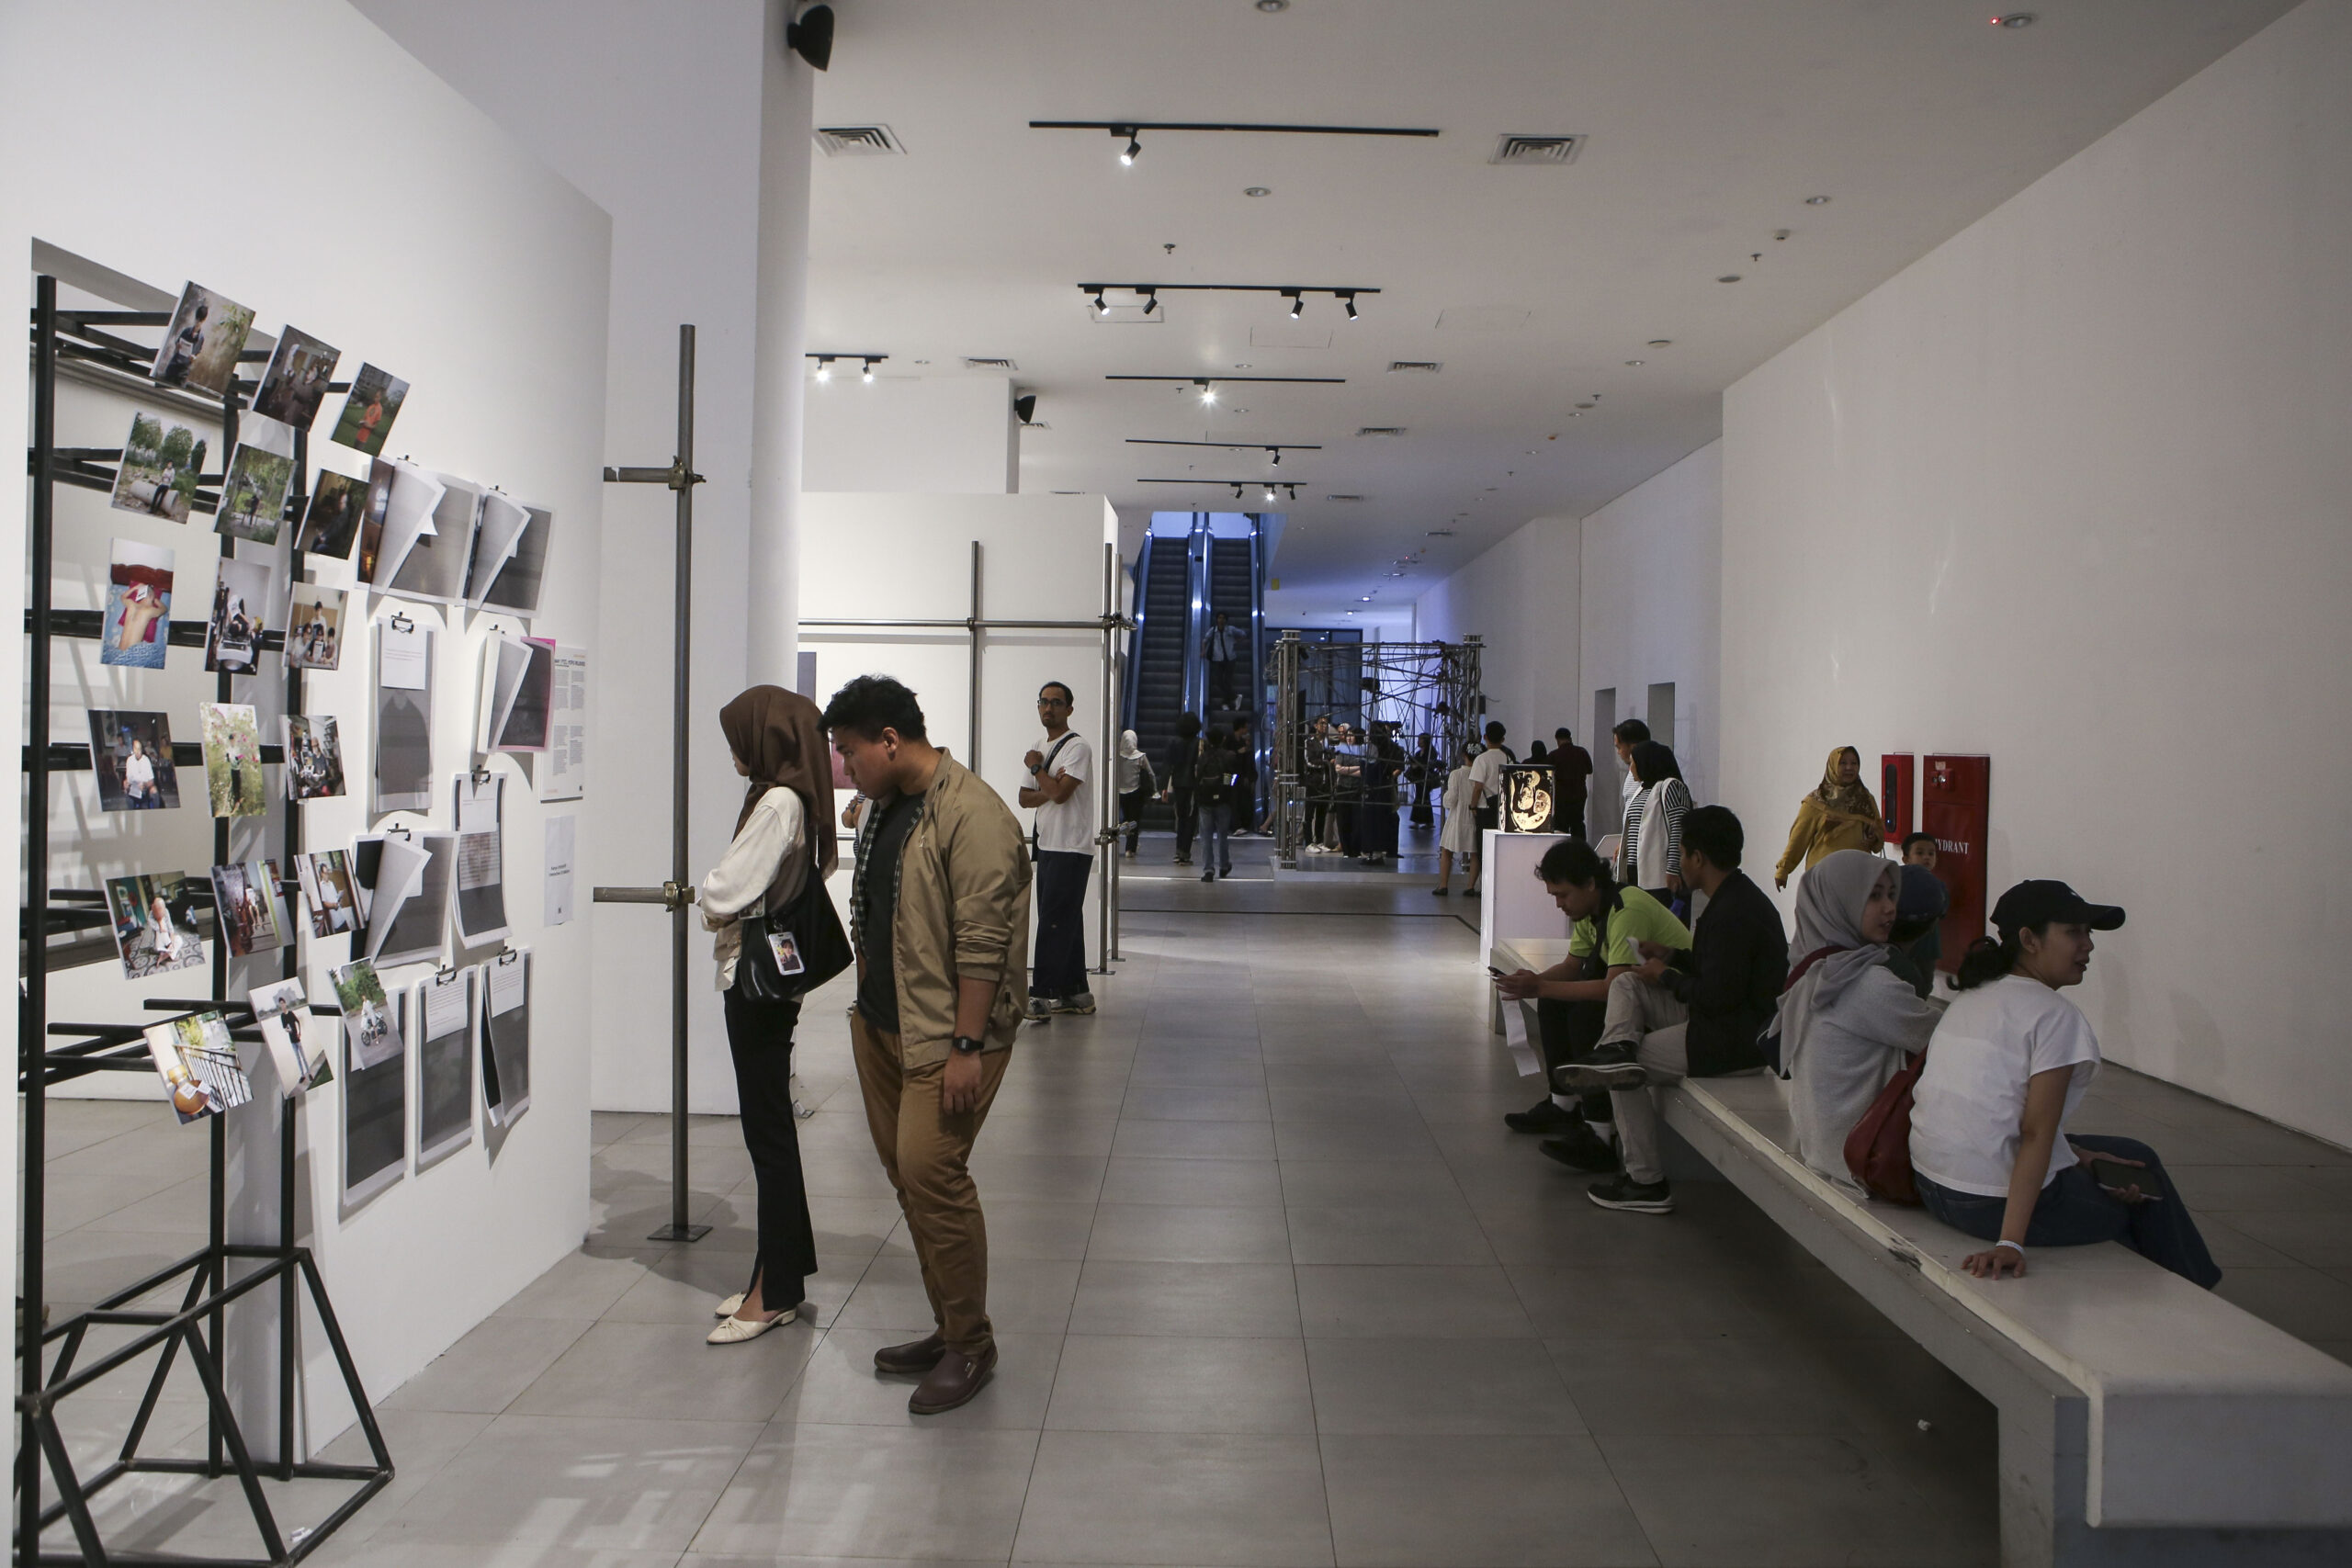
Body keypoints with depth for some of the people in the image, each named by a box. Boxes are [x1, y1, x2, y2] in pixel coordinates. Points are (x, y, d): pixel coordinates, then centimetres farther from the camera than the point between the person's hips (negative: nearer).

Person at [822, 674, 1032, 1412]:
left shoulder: (971, 814, -19)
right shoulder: (885, 806, 12)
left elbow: (983, 941, -22)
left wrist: (966, 1047, -24)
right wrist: (865, 1008, 22)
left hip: (947, 1032, -9)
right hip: (881, 1023, 9)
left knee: (930, 1171, -12)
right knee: (907, 1174, 12)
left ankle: (971, 1345, 3)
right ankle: (949, 1328, 24)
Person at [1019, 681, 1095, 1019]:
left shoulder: (1077, 747, -9)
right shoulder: (1039, 748, 17)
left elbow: (1060, 793, -20)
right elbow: (1024, 798, 12)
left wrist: (1036, 768, -5)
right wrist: (1051, 787, -7)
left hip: (1072, 848, -9)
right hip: (1047, 846, 9)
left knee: (1054, 921, -11)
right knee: (1066, 922, 11)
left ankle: (1044, 994, -12)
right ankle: (1075, 992, 16)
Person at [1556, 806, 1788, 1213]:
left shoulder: (1731, 913, -23)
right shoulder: (1739, 897, 10)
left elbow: (1718, 997, -25)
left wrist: (1666, 977, -10)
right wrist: (1674, 955, 12)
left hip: (1740, 1041, -10)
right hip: (1735, 1022, 10)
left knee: (1631, 1069, -2)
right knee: (1625, 984, 11)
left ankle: (1647, 1182, 2)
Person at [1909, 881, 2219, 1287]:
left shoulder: (1968, 999, 10)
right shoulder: (2054, 1014, -14)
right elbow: (2035, 1132, -20)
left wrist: (2077, 1155, 7)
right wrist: (2010, 1243, -23)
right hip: (1992, 1203, -8)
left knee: (2135, 1158, 25)